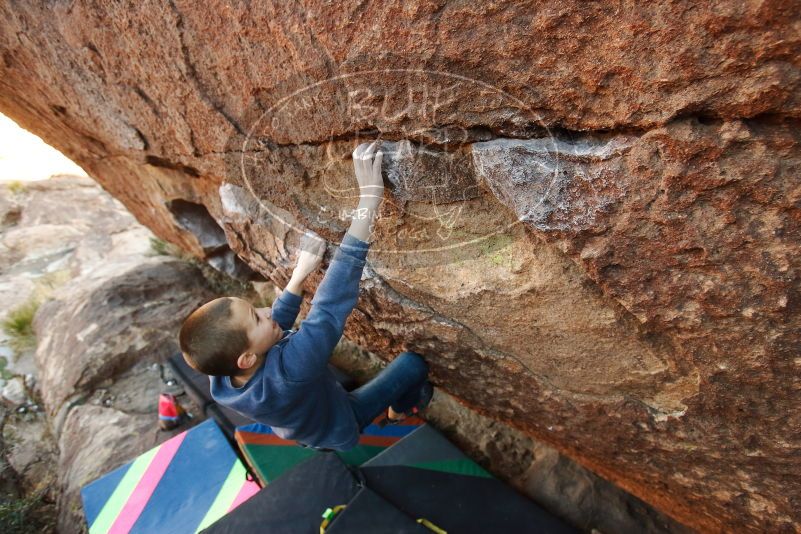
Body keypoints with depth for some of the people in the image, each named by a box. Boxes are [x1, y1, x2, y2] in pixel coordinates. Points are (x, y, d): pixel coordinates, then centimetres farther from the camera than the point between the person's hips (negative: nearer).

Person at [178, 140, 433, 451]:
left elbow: (276, 324, -11)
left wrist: (301, 273, -14)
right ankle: (400, 411, 29)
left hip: (302, 430, 6)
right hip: (342, 428, -5)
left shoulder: (219, 380, -26)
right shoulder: (287, 371, -50)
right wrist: (368, 200, -57)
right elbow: (332, 304, -54)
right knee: (414, 363, -5)